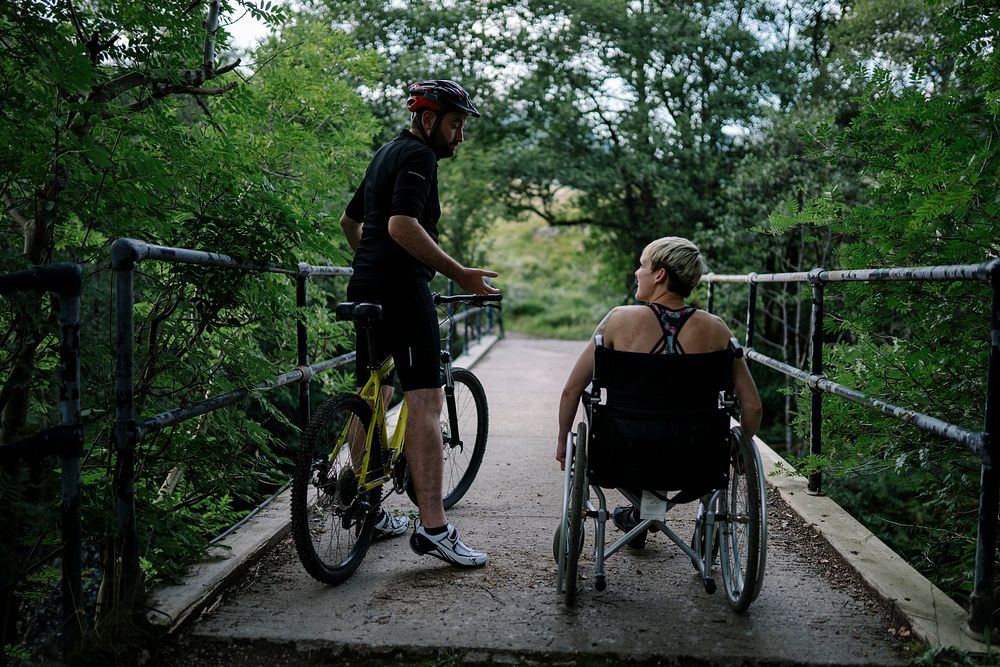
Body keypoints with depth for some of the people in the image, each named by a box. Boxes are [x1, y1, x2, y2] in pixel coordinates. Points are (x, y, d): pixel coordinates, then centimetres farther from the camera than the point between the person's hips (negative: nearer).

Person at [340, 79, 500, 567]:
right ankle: (432, 527, -17)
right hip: (402, 289, -11)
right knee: (425, 401, -14)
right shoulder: (419, 155, -8)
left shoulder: (386, 153, 23)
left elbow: (349, 221, 31)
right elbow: (402, 225, -23)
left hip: (366, 289, 11)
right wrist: (459, 274, -22)